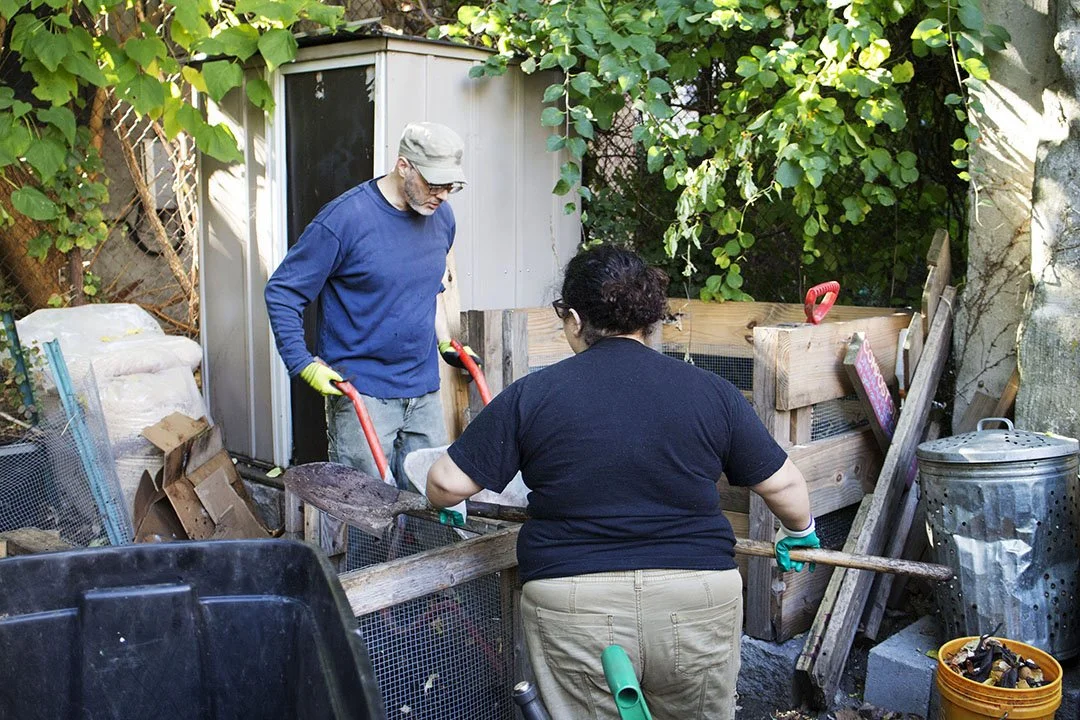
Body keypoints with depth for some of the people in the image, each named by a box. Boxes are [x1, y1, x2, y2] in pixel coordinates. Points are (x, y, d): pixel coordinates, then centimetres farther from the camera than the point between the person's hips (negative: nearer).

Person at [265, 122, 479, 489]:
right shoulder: (344, 218, -15)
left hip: (424, 390, 6)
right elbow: (281, 292, -9)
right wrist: (305, 364, -15)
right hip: (360, 392, -6)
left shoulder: (442, 217, 6)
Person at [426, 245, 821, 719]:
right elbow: (784, 486, 6)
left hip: (572, 608, -1)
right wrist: (799, 532, 28)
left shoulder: (532, 395, -3)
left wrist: (445, 502, 24)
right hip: (697, 604, 2)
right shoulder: (710, 392, 0)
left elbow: (446, 484, 0)